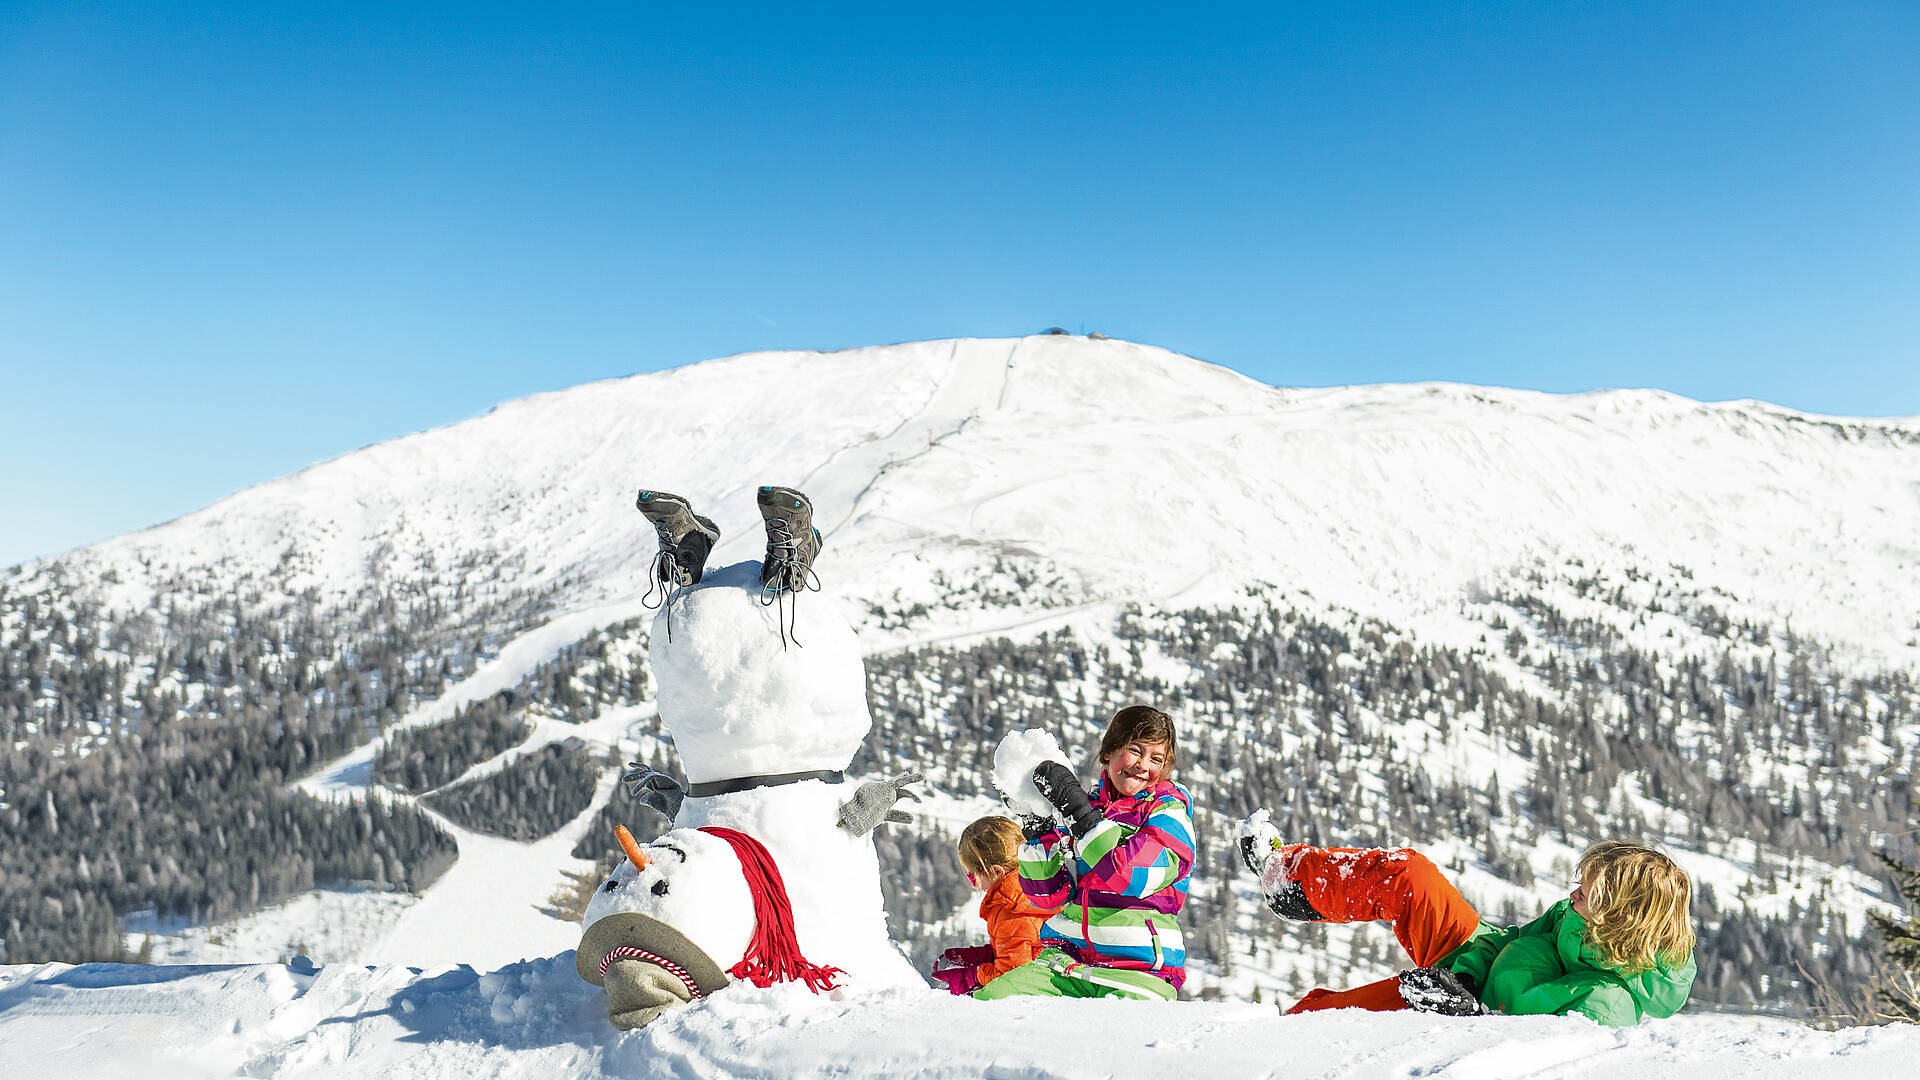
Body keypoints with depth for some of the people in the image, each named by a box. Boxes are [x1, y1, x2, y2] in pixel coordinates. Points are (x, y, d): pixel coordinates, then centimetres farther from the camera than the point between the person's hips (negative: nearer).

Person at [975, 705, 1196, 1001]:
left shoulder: (1171, 809, 2)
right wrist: (1037, 828, -7)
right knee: (990, 999, -20)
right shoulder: (1090, 804, 14)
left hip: (1140, 968, -3)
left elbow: (1132, 877, -18)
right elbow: (1050, 893, 6)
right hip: (1066, 955, 3)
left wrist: (1076, 807, -18)